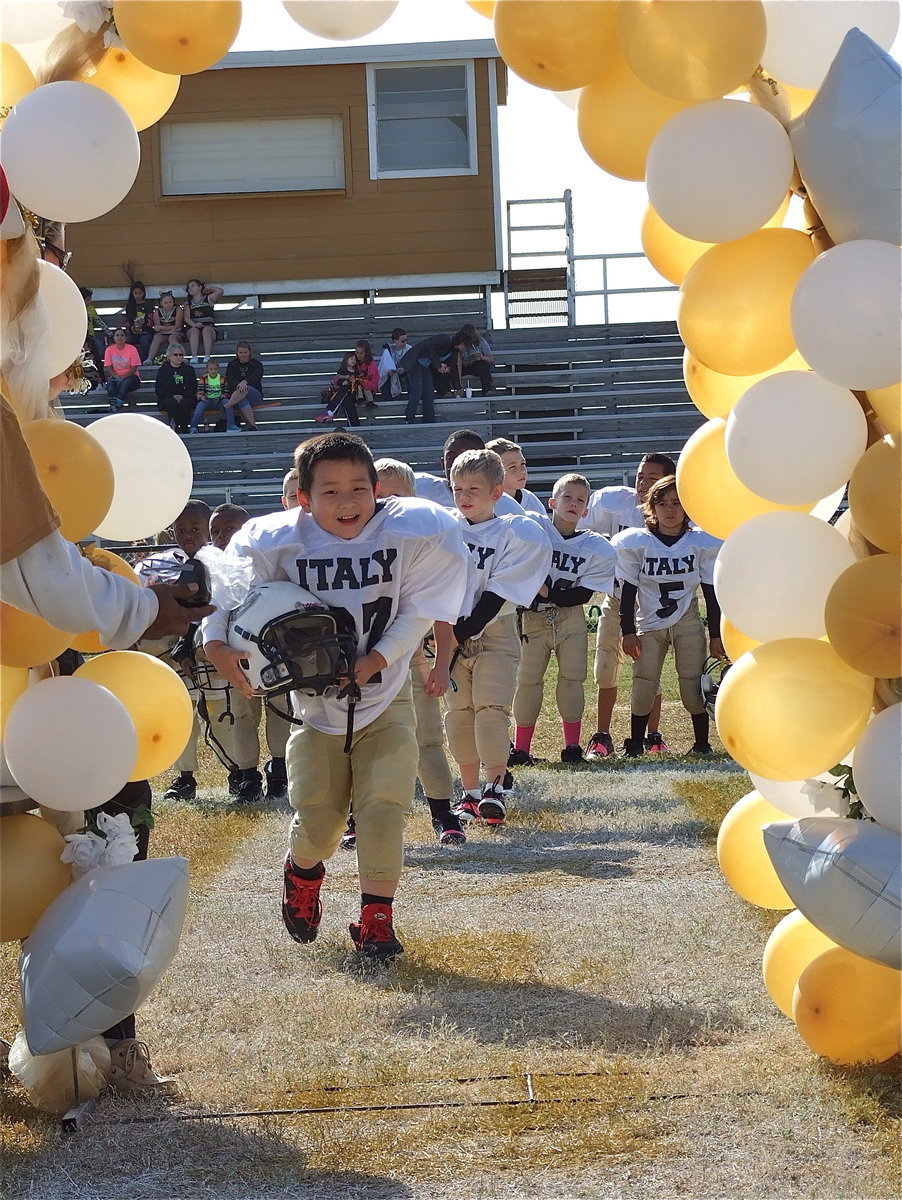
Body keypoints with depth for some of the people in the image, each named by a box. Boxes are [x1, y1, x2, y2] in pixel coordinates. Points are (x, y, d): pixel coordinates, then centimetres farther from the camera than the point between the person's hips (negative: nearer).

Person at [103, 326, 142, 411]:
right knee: (110, 383, -32)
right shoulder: (109, 349, 4)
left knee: (125, 383, -36)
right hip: (115, 376, 2)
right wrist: (117, 377, -19)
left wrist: (123, 378, -21)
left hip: (130, 376, -2)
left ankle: (116, 406, -52)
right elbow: (108, 368, 0)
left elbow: (134, 368, -7)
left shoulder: (131, 349, -3)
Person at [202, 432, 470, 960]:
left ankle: (376, 917, 7)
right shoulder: (279, 542, -18)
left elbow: (419, 609, -12)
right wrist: (216, 643, -17)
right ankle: (304, 873, 41)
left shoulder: (411, 531, -19)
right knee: (318, 820, 5)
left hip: (387, 702, -1)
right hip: (316, 703, 1)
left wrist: (376, 660, -21)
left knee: (383, 808, -11)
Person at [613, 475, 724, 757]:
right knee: (643, 686, -6)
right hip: (649, 625, 0)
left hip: (688, 624, 0)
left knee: (694, 686, -3)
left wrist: (716, 635, 1)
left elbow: (711, 593, 2)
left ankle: (702, 744, 9)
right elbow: (628, 590, -1)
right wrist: (628, 631, -5)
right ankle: (635, 745, 4)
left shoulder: (702, 543, -2)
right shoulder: (637, 543, -5)